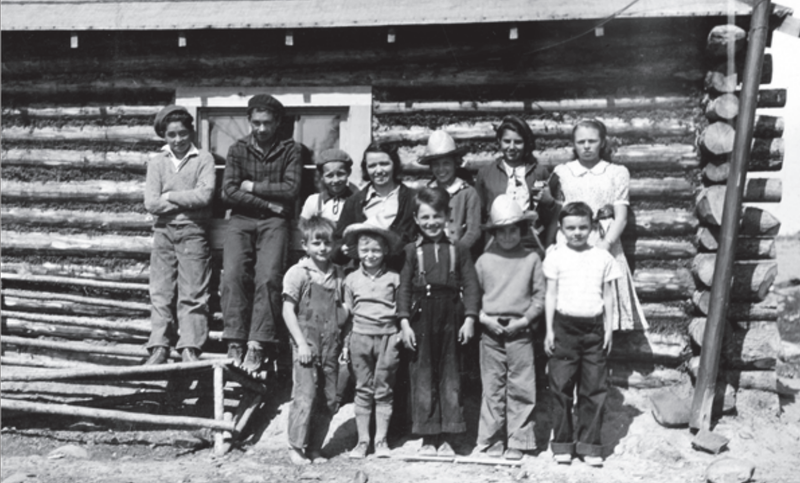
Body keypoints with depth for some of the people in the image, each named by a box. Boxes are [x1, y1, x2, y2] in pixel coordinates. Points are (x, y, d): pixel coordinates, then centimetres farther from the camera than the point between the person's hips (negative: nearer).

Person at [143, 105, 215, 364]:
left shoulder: (203, 159, 4)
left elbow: (205, 195, -10)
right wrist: (187, 203, -6)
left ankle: (190, 348, -1)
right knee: (160, 292, 2)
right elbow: (151, 203, 0)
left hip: (193, 232, -3)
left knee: (192, 293, -4)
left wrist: (170, 197, -3)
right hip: (164, 231, 3)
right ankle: (159, 347, 7)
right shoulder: (157, 162, 11)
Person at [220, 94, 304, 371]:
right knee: (232, 274, -21)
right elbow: (229, 192, -1)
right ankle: (235, 341, -18)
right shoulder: (238, 149, 11)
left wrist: (252, 187, -1)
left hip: (274, 222, -1)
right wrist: (268, 202, -6)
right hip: (241, 219, 1)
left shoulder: (291, 150, 9)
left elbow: (291, 190, -4)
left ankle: (257, 344, -21)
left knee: (268, 277, -22)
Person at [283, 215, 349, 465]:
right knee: (305, 396, -7)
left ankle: (314, 448, 21)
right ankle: (296, 447, 9)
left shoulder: (338, 274, 10)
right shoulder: (297, 273, -5)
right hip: (307, 344, -5)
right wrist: (301, 343, -11)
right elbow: (288, 310, -6)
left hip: (331, 346, 5)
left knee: (329, 401, 8)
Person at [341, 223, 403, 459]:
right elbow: (348, 310, 11)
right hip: (361, 336, 1)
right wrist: (346, 339, 6)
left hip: (388, 337, -1)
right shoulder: (351, 279, 7)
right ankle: (362, 441, 14)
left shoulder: (394, 277, 3)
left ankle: (381, 440, 15)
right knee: (363, 390, 6)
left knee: (383, 390, 5)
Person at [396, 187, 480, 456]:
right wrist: (404, 322, -6)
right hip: (421, 317, 0)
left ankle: (446, 437, 15)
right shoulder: (412, 251, 3)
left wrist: (469, 318, -7)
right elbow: (404, 288, 1)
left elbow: (470, 285, 1)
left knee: (450, 377, 6)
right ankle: (427, 437, 14)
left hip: (450, 318, 1)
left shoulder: (459, 250, 5)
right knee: (422, 377, 4)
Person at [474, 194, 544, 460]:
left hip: (520, 331, -1)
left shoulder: (531, 259, 2)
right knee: (492, 388, 7)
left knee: (520, 388, 3)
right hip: (490, 331, 1)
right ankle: (491, 441, 16)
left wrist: (524, 320, -9)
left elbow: (539, 296, 2)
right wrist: (484, 318, -6)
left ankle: (518, 441, 13)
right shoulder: (485, 260, 5)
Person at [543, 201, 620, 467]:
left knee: (594, 389, 5)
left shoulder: (602, 257, 6)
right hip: (564, 326, -1)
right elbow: (551, 295, 1)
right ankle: (562, 443, 14)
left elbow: (608, 296, 10)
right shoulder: (556, 256, 1)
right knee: (561, 387, 3)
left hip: (594, 327, 2)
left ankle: (589, 444, 16)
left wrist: (608, 328, 5)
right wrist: (549, 330, -2)